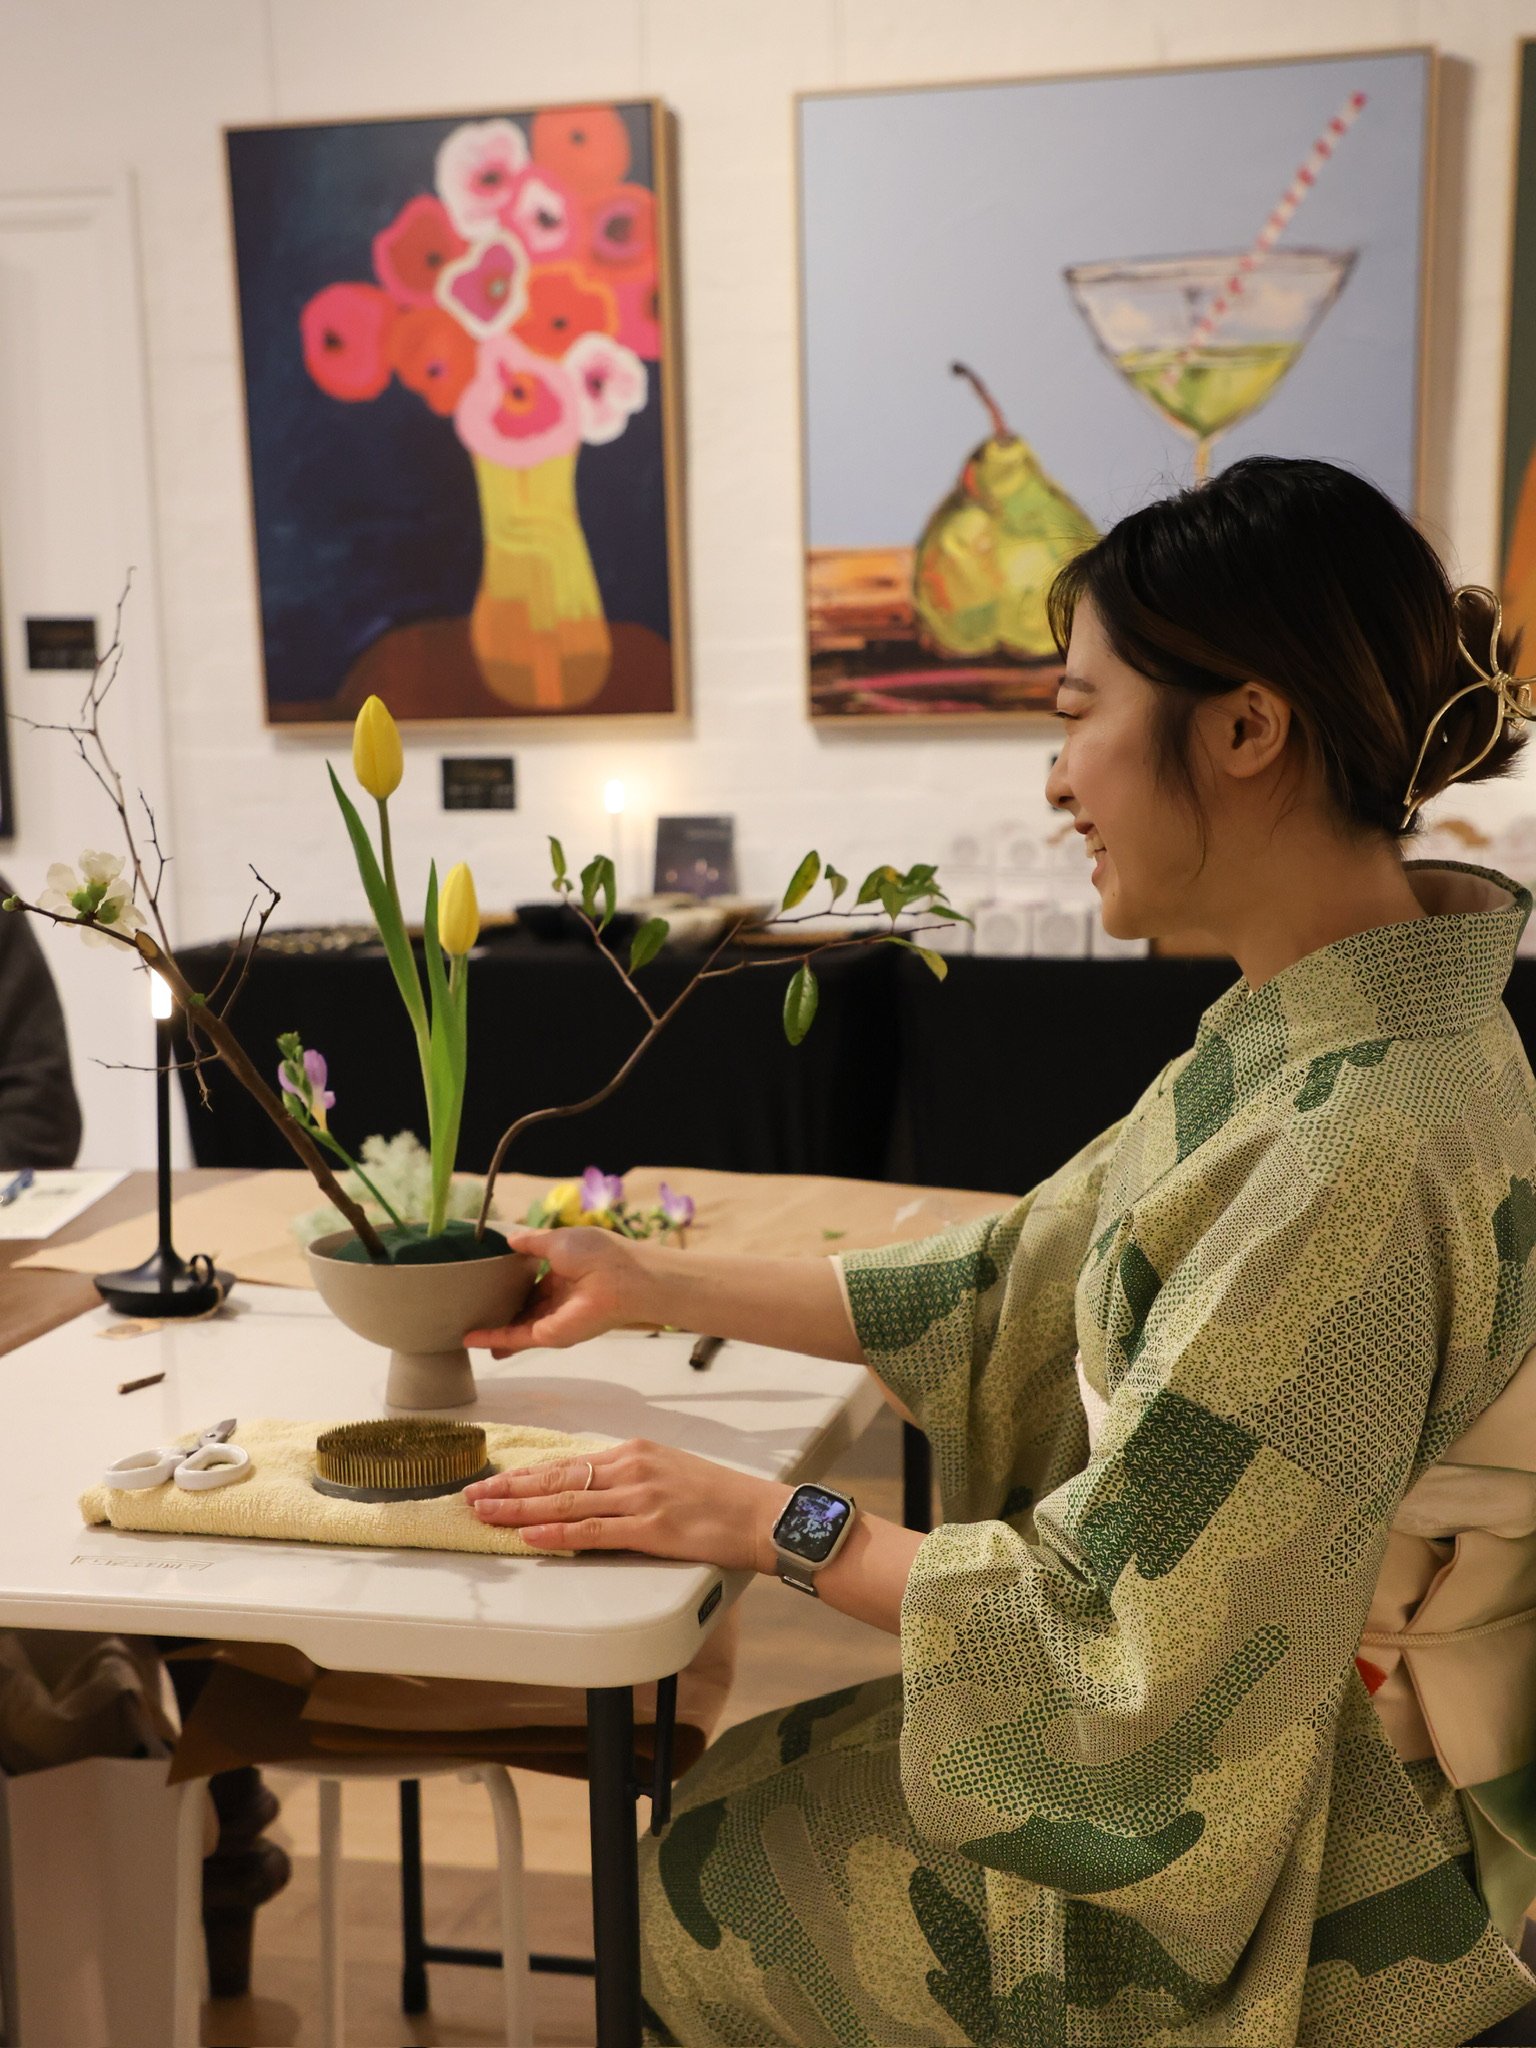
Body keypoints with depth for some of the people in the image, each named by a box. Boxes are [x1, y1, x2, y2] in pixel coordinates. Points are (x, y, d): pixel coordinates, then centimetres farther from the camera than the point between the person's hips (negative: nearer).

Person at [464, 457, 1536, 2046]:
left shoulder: (1365, 1153, -33)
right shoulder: (1312, 1034, -3)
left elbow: (1123, 1626, -27)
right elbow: (1019, 1286, 6)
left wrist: (765, 1523, -14)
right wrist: (650, 1285, 10)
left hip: (1334, 1870, -7)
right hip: (1269, 1726, 7)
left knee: (700, 1879, 6)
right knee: (746, 1792, 16)